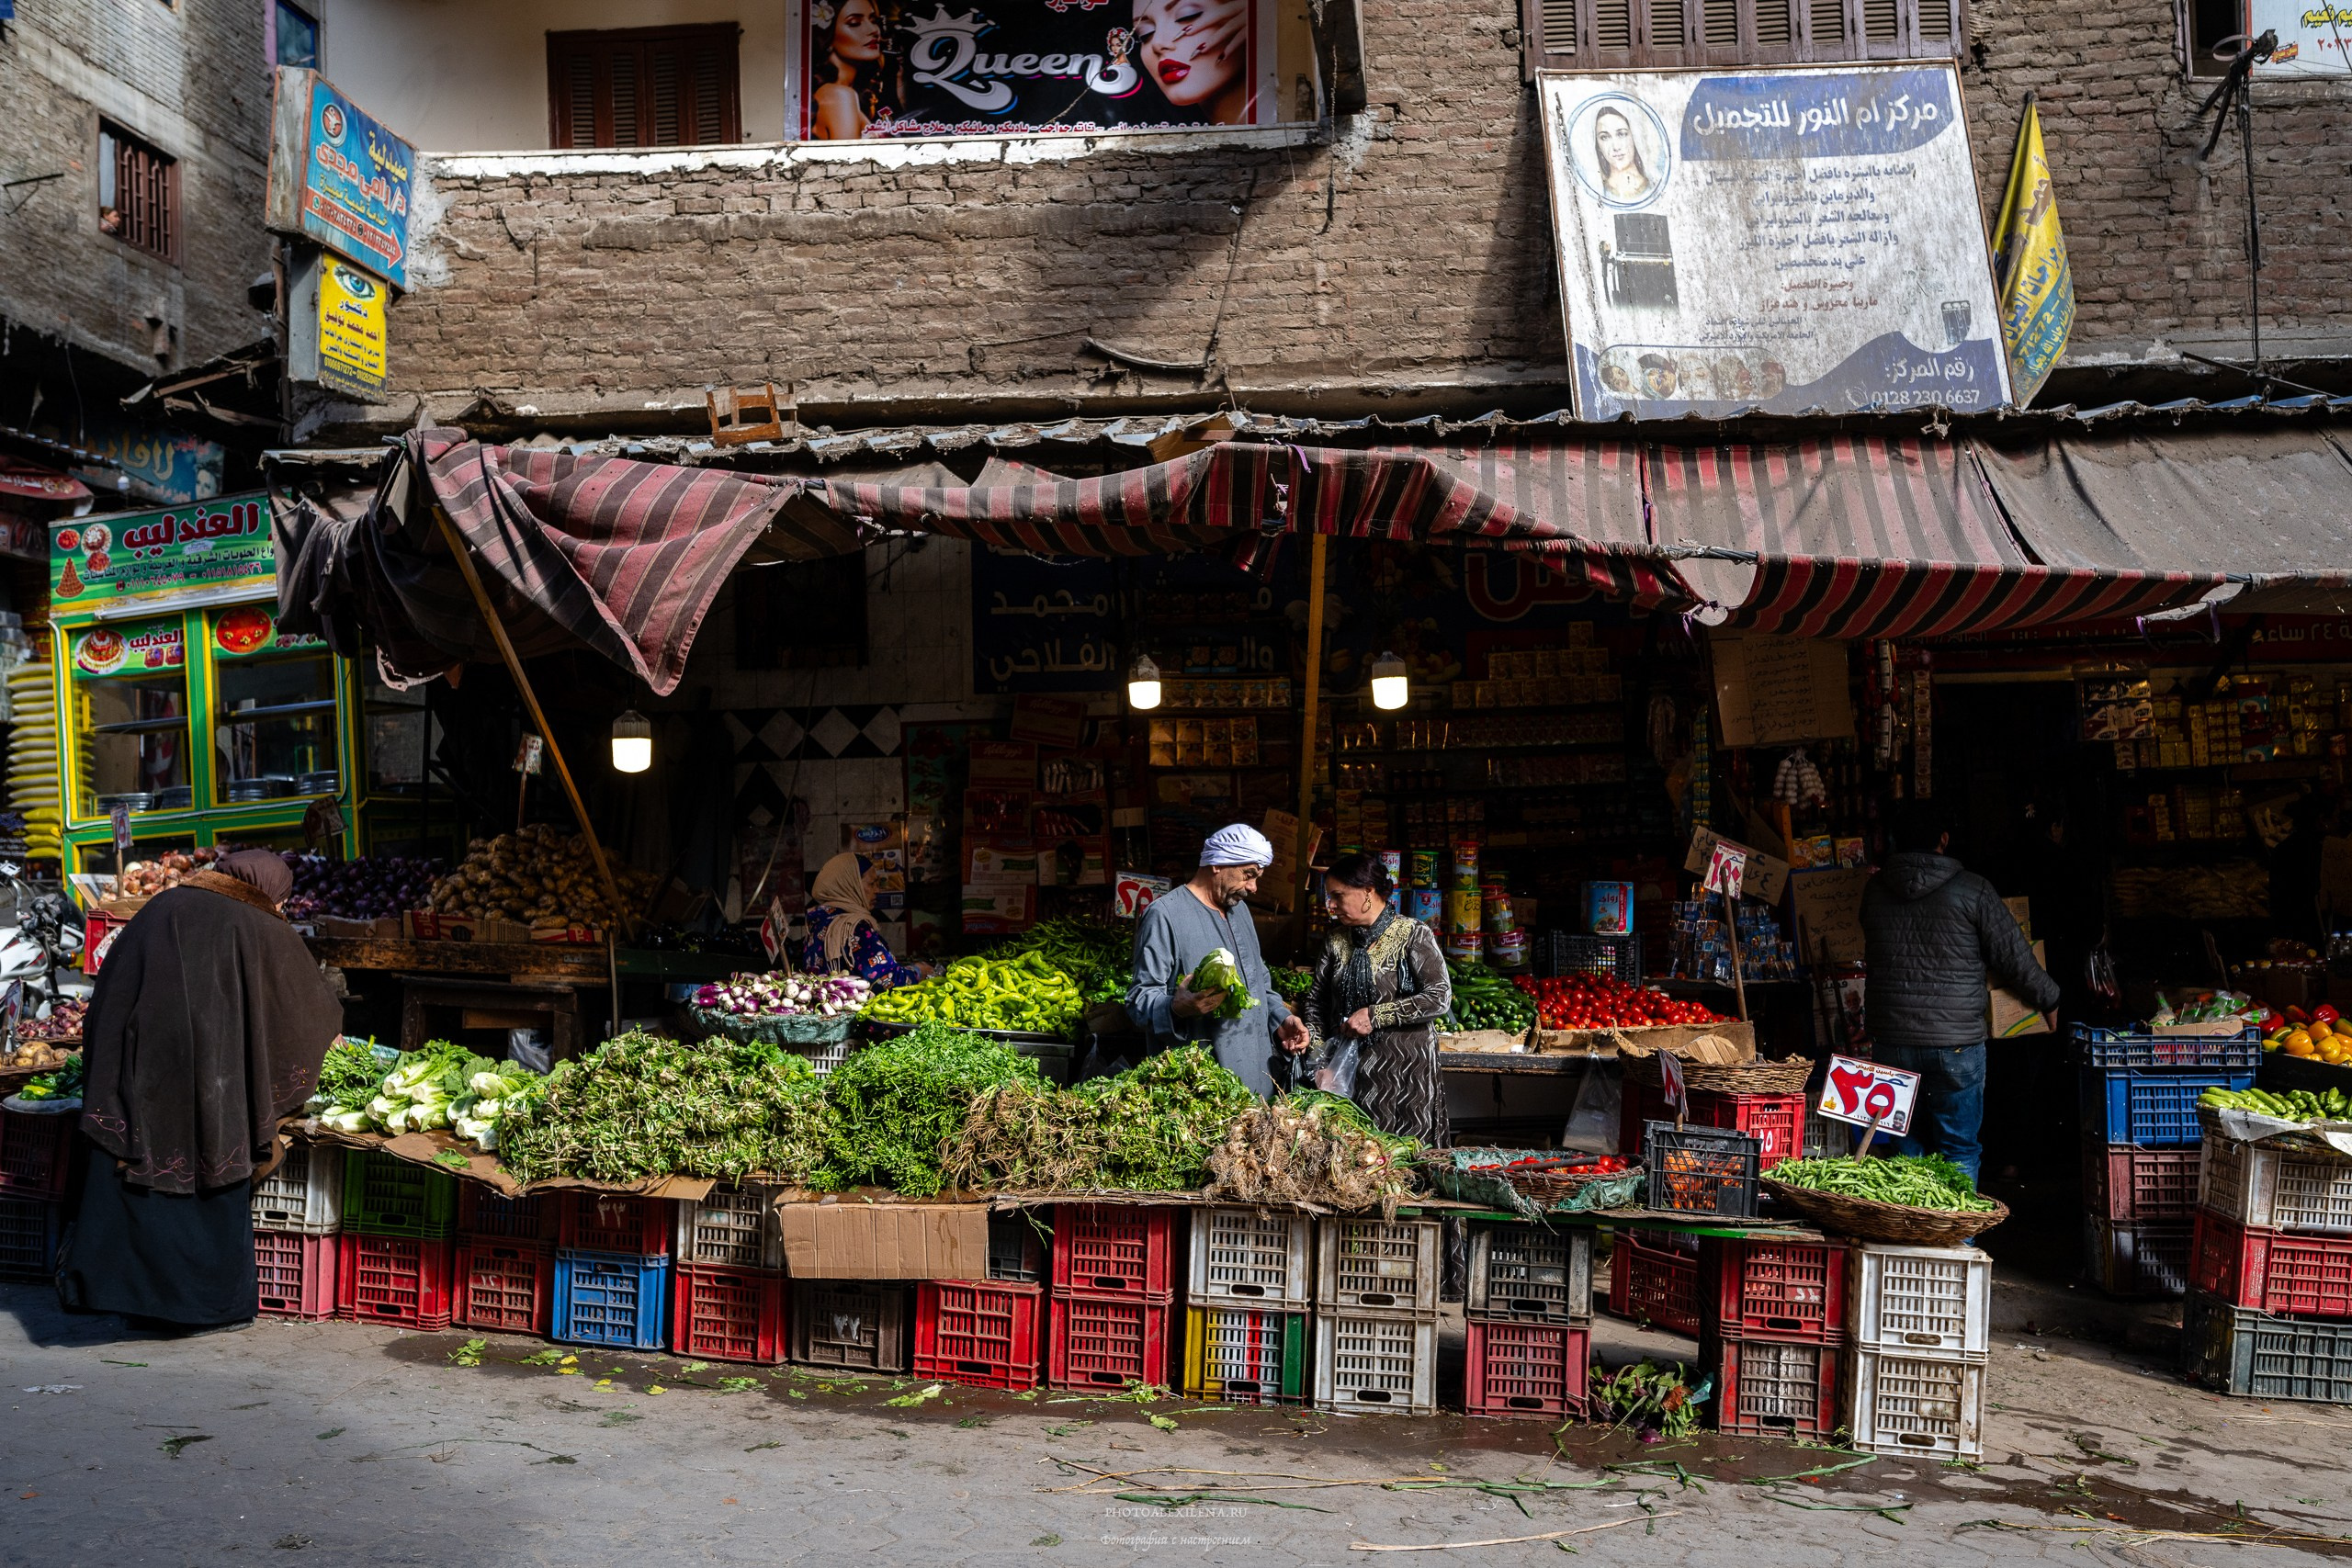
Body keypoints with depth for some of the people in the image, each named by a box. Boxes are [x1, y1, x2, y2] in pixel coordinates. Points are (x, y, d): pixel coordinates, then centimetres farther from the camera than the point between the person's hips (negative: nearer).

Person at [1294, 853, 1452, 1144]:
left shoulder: (1413, 935, -6)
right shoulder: (1336, 942, 10)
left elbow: (1440, 997, -13)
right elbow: (1316, 1000, 14)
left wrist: (1374, 1016, -15)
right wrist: (1311, 1036, -6)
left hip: (1405, 1068, -4)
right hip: (1348, 1070, 5)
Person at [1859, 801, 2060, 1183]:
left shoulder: (1874, 890, 4)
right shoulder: (1971, 889, -6)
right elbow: (2015, 959, -1)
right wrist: (2049, 997, 16)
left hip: (1892, 1043, 3)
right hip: (1956, 1044, -3)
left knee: (1909, 1151, 13)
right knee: (1960, 1153, 6)